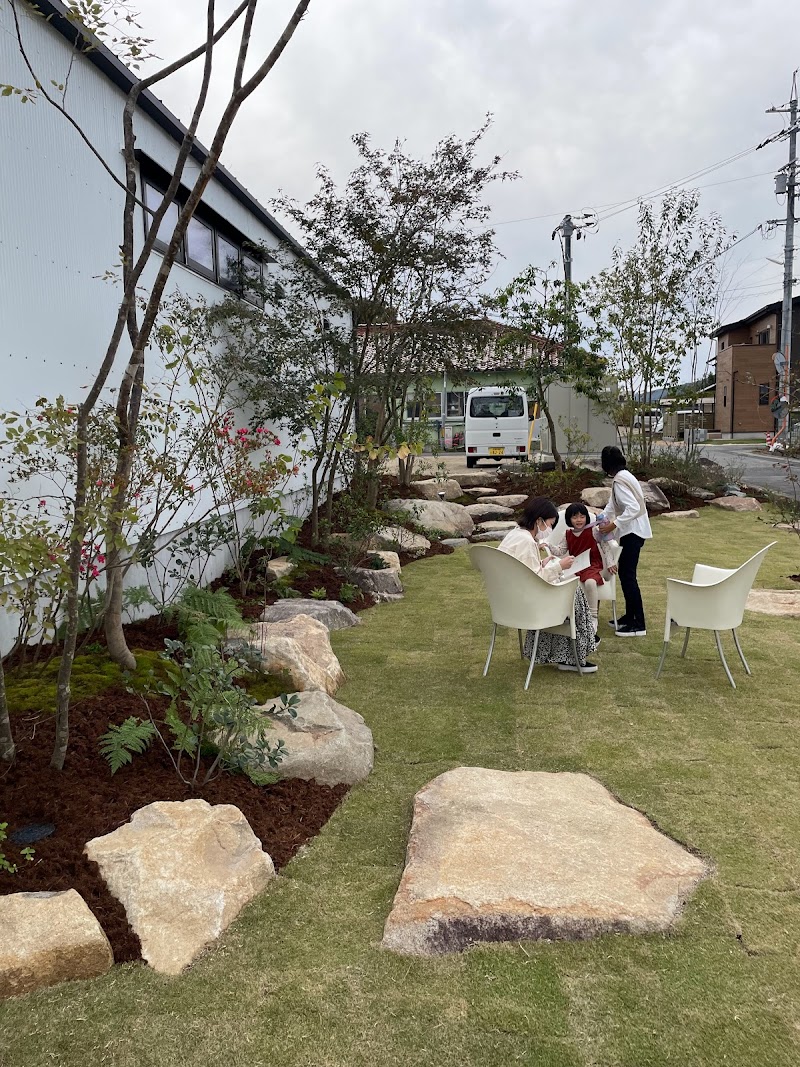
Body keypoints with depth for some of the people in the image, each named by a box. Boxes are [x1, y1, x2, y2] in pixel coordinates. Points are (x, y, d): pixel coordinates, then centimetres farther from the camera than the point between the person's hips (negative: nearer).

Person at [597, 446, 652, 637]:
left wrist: (613, 525, -25)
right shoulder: (624, 476, 13)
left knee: (628, 576, -7)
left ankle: (639, 625, -4)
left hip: (632, 532, -10)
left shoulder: (619, 481, -18)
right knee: (625, 573, 15)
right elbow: (613, 505, 20)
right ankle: (629, 616, 24)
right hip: (633, 531, 10)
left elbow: (633, 508, -27)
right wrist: (602, 520, 15)